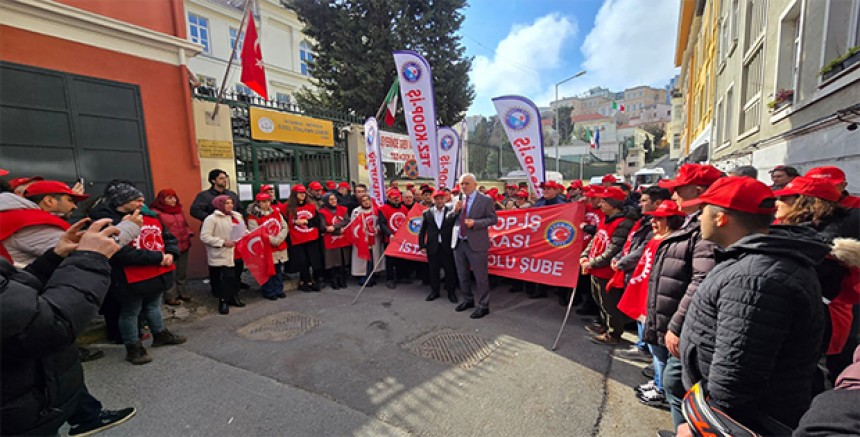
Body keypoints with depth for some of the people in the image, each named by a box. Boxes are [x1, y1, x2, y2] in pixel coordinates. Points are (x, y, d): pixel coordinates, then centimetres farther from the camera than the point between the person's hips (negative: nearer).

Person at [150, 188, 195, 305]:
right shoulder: (156, 212, -8)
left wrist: (189, 233, 6)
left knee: (182, 272, 16)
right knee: (170, 274, -3)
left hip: (183, 245, 7)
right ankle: (170, 296, 10)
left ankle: (181, 292, 29)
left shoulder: (179, 210, 15)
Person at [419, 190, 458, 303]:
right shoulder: (427, 213, 3)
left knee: (450, 270, 7)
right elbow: (422, 231, 6)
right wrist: (422, 246, 3)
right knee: (433, 270, 11)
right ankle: (434, 291, 28)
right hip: (432, 247, 1)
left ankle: (451, 292, 23)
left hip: (447, 247, -1)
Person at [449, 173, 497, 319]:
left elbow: (493, 219, -7)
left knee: (480, 277, 3)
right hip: (458, 243, 6)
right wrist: (455, 210, -8)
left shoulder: (485, 200, -5)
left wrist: (475, 223, -19)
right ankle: (468, 300, 36)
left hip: (476, 244, -6)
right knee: (462, 275, 17)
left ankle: (483, 306, 18)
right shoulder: (458, 200, 10)